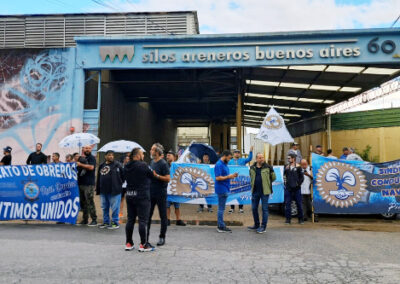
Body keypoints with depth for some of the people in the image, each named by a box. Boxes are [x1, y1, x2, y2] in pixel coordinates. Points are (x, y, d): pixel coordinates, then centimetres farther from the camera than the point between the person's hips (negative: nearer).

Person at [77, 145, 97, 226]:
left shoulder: (92, 158, -2)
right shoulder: (80, 158, 18)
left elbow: (91, 167, -17)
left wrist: (80, 164, -11)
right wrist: (75, 160, 5)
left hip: (89, 184, -7)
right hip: (80, 183, 7)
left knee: (90, 202, -8)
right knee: (82, 202, 11)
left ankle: (94, 220, -3)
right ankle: (85, 219, 20)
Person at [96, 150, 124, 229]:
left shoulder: (117, 165, -5)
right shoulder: (101, 166, 12)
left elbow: (123, 177, -5)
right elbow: (98, 179, 16)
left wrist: (119, 185, -5)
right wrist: (97, 190, 14)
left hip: (114, 191, -6)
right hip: (103, 191, 6)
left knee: (115, 208, 0)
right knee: (104, 208, 15)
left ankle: (115, 223, 11)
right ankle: (106, 222, 28)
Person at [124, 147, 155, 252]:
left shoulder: (126, 167, 8)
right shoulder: (143, 165, -14)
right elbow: (152, 176, -5)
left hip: (129, 195, 7)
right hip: (142, 196, -7)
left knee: (130, 220, 13)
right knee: (143, 220, -2)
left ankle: (128, 243, 19)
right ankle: (143, 244, 2)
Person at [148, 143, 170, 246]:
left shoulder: (163, 163, -11)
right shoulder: (152, 162, 11)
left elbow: (168, 178, -16)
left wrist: (156, 175, -22)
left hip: (160, 194, -7)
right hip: (151, 193, 7)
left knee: (163, 216, 5)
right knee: (147, 215, 9)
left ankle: (162, 237, 15)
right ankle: (146, 236, 18)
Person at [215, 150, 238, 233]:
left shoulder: (224, 164, 15)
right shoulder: (219, 165, -15)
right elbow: (218, 178, -21)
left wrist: (231, 176, 5)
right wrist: (228, 177, -16)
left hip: (225, 189, 10)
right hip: (221, 189, -10)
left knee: (221, 208, 13)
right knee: (221, 208, -4)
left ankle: (220, 225, 21)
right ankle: (221, 227, 3)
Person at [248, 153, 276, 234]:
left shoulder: (268, 167, -4)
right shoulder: (252, 168, 7)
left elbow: (273, 177, 6)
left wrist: (267, 183, 11)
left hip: (264, 191, -4)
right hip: (255, 191, 5)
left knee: (264, 209, 0)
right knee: (254, 208, 11)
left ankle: (263, 227, 8)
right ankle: (256, 225, 27)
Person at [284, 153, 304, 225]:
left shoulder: (298, 167, -1)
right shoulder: (287, 167, 9)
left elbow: (302, 177, 0)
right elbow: (284, 176, 16)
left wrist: (298, 184, -7)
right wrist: (285, 183, 6)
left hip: (296, 189, -3)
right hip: (288, 188, 3)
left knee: (299, 204, 4)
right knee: (287, 204, 1)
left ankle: (300, 219, 16)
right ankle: (288, 219, 8)